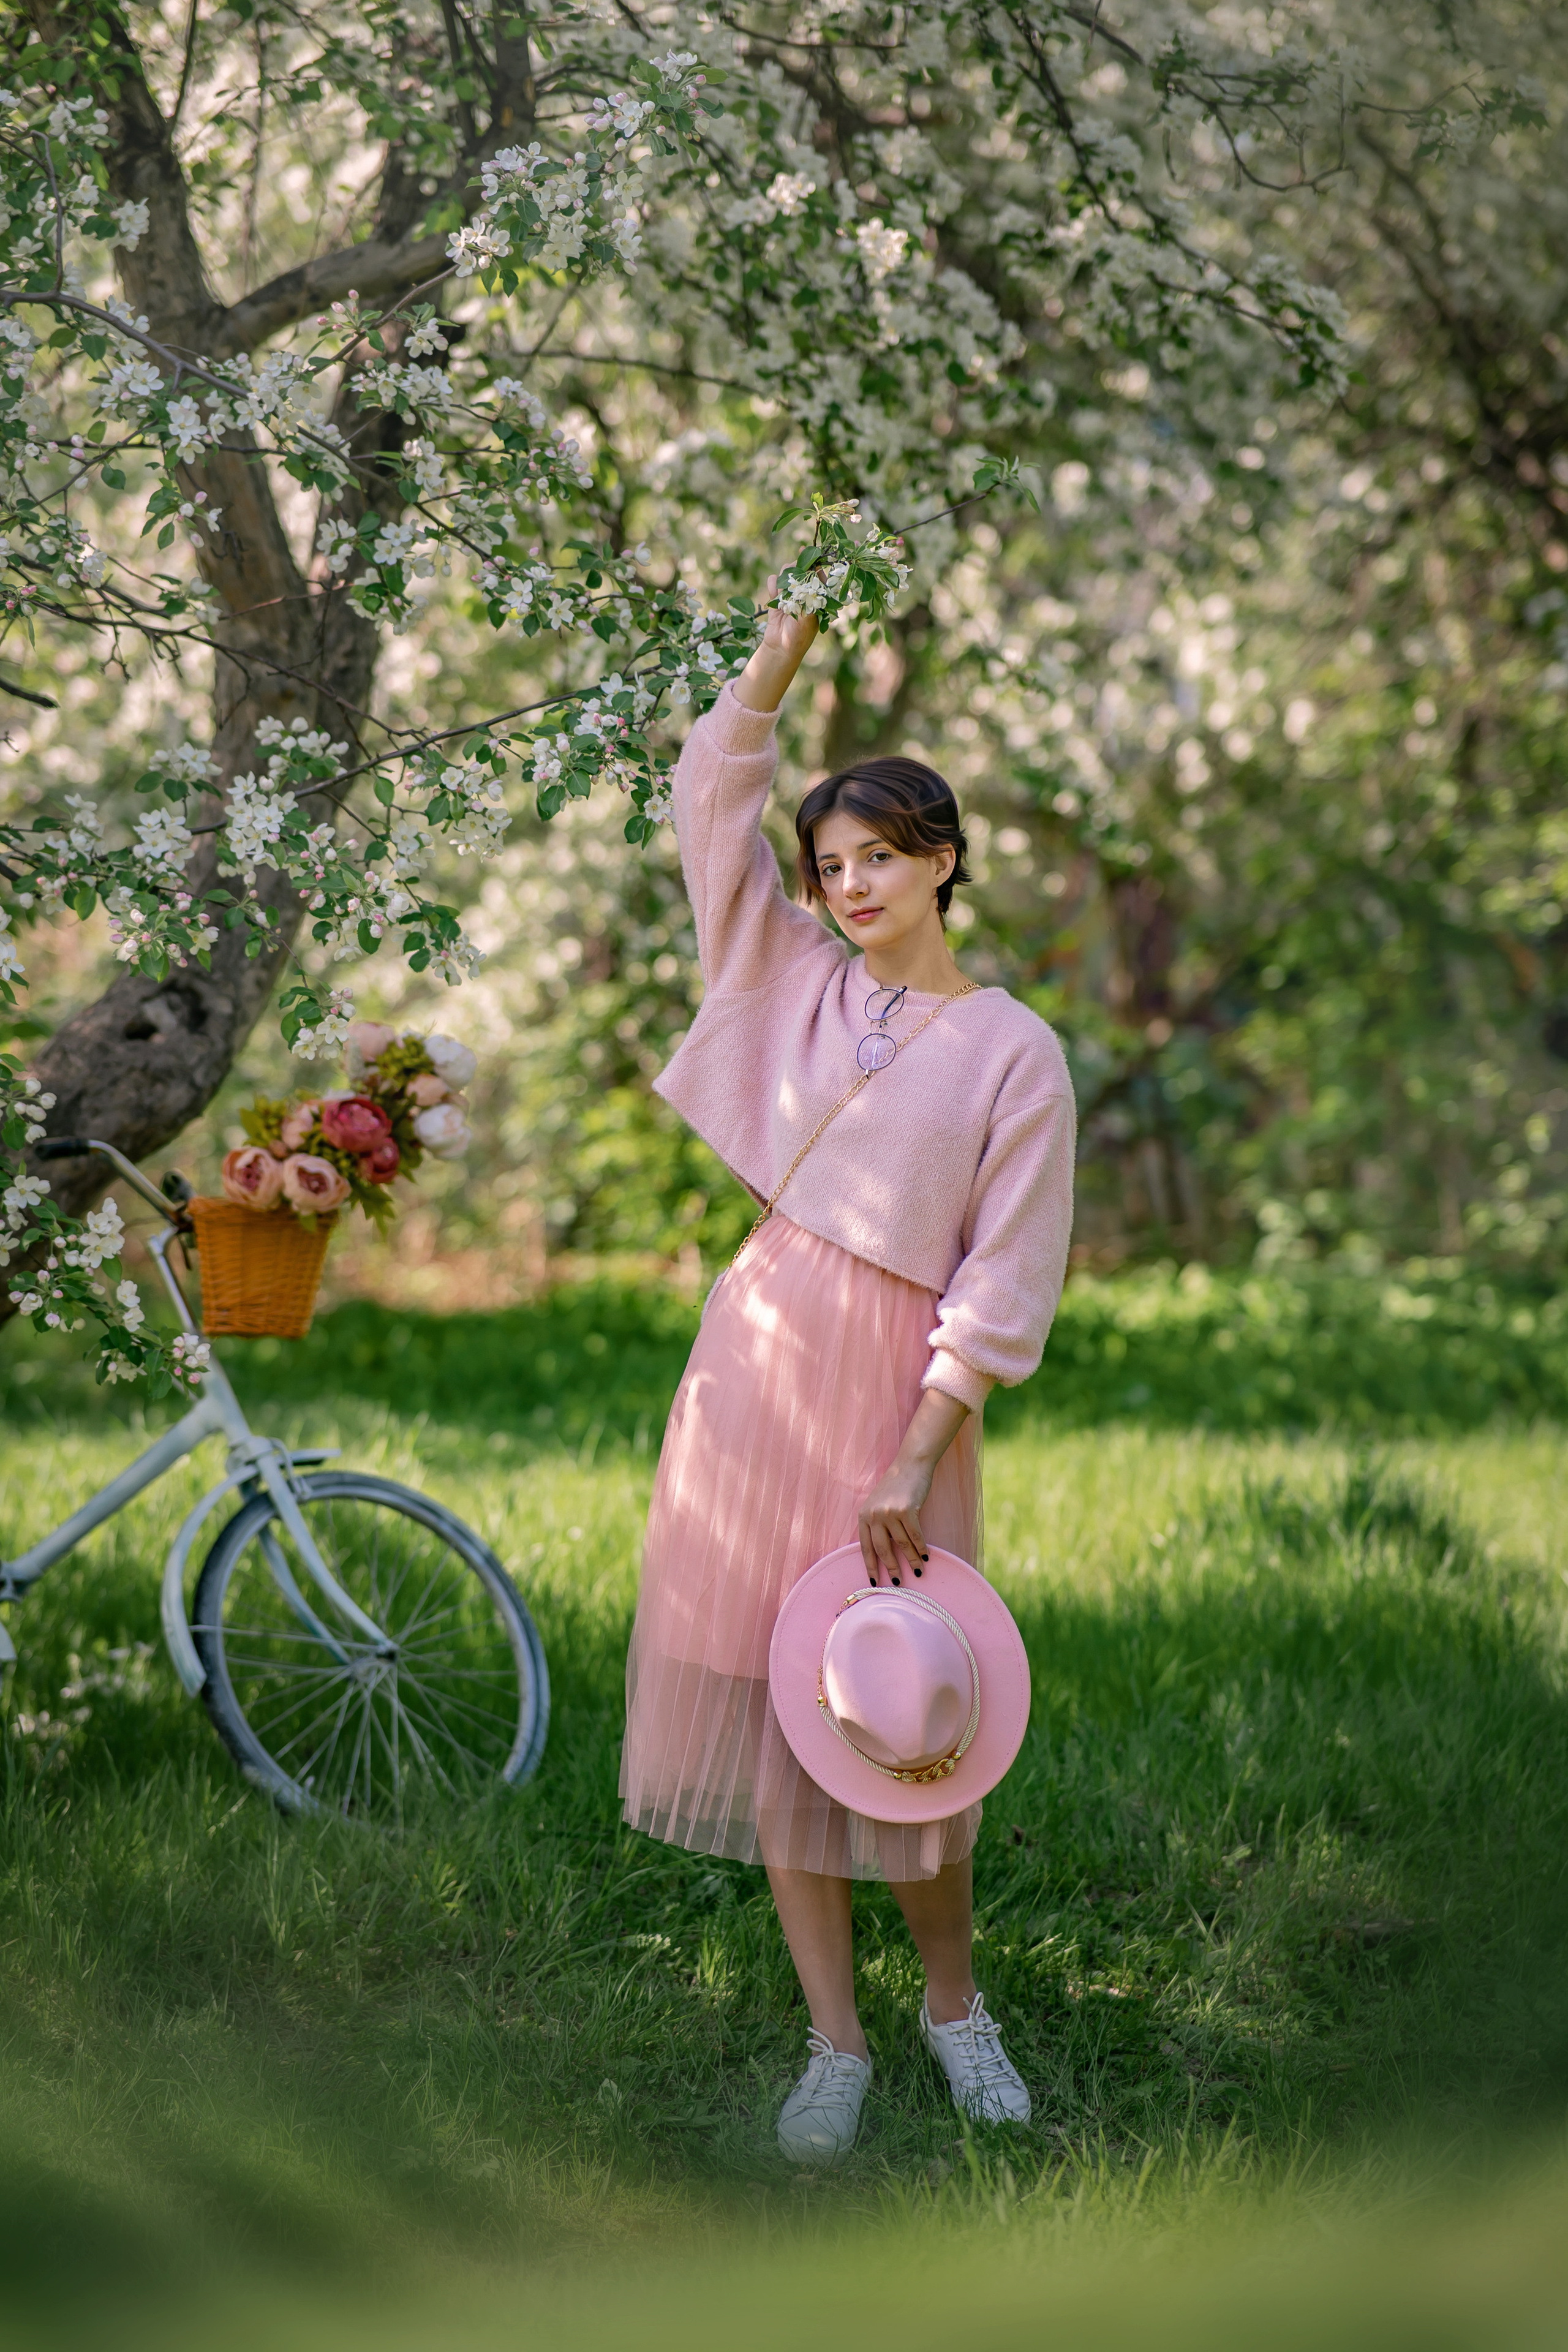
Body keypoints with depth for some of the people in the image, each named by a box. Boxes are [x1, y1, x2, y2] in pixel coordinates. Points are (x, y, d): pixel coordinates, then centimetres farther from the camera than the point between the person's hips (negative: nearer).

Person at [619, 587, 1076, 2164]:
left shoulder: (1013, 1052, -1)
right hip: (762, 1354, 3)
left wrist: (916, 1463, -11)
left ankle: (952, 2000, 23)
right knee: (771, 1701, 2)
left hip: (898, 1382, -3)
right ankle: (835, 2046, 10)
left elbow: (1004, 1285, -5)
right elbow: (714, 803, 6)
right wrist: (790, 634, -1)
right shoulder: (799, 981, 10)